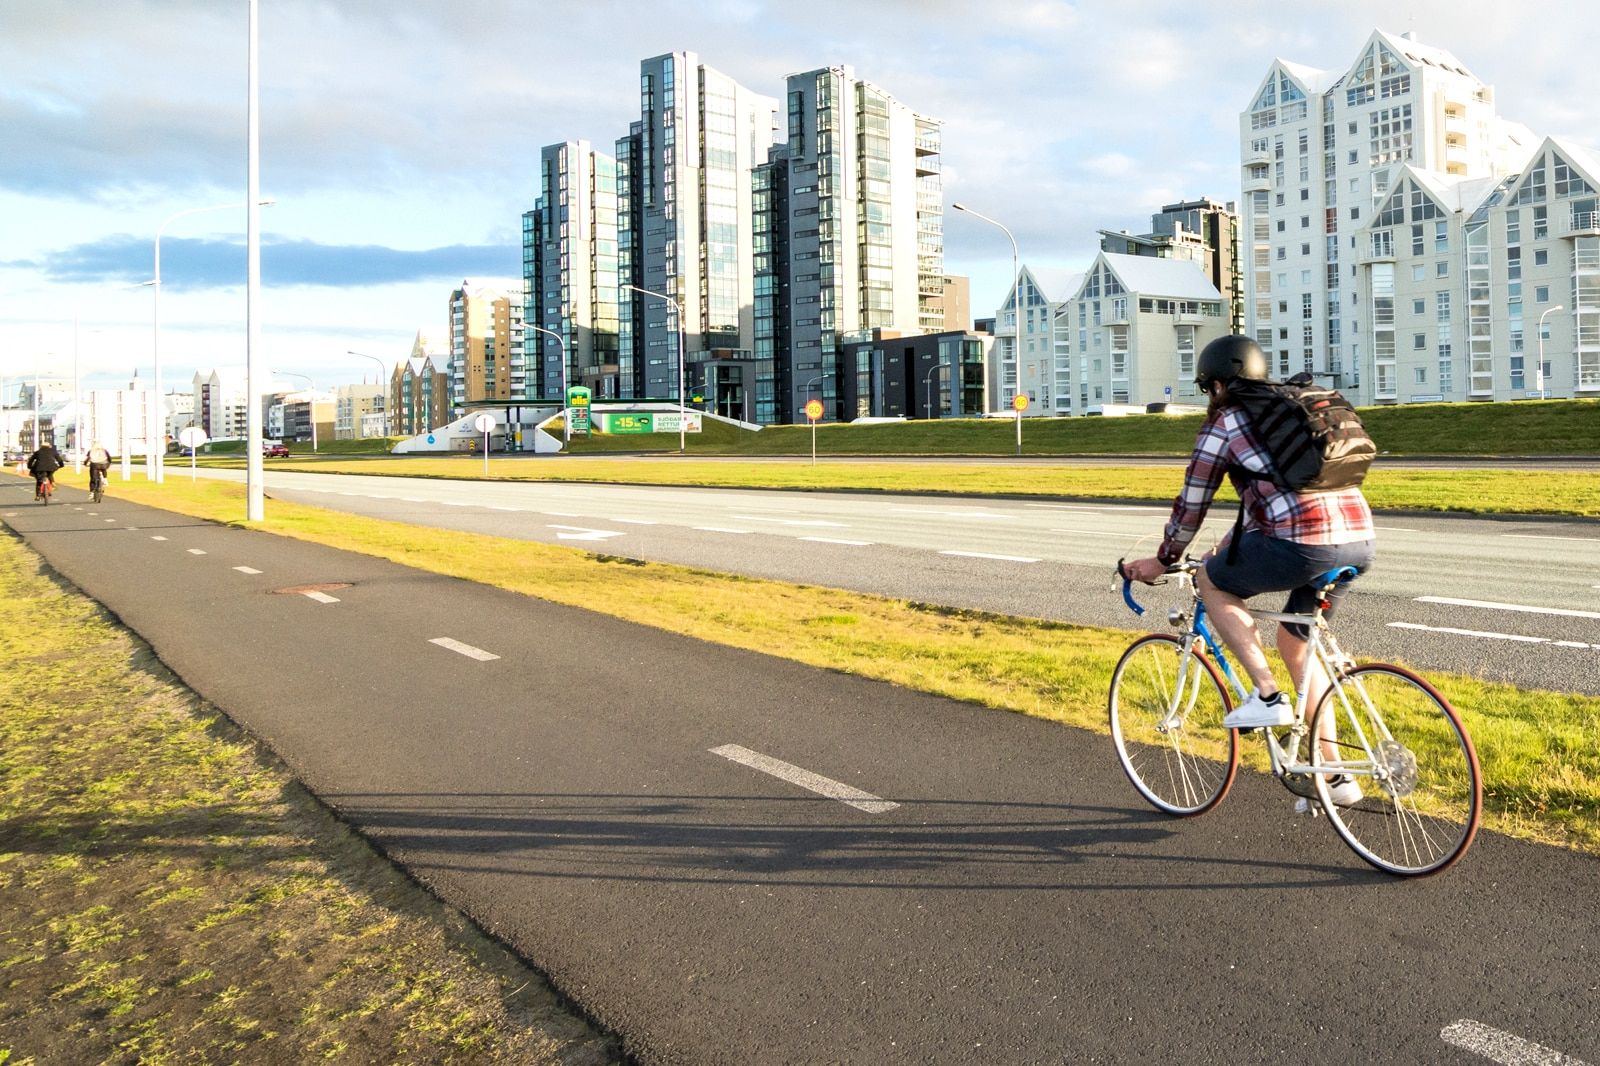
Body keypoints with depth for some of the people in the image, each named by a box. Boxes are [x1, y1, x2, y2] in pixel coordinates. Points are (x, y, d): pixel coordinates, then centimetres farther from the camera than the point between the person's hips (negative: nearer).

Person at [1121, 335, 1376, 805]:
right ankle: (1334, 775, 27)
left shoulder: (1223, 423, 7)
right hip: (1361, 540, 8)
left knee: (1211, 580, 17)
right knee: (1295, 639, 25)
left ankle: (1268, 697, 8)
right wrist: (1232, 548, 48)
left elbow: (1192, 503, 12)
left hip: (1304, 545, -8)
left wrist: (1163, 561, 27)